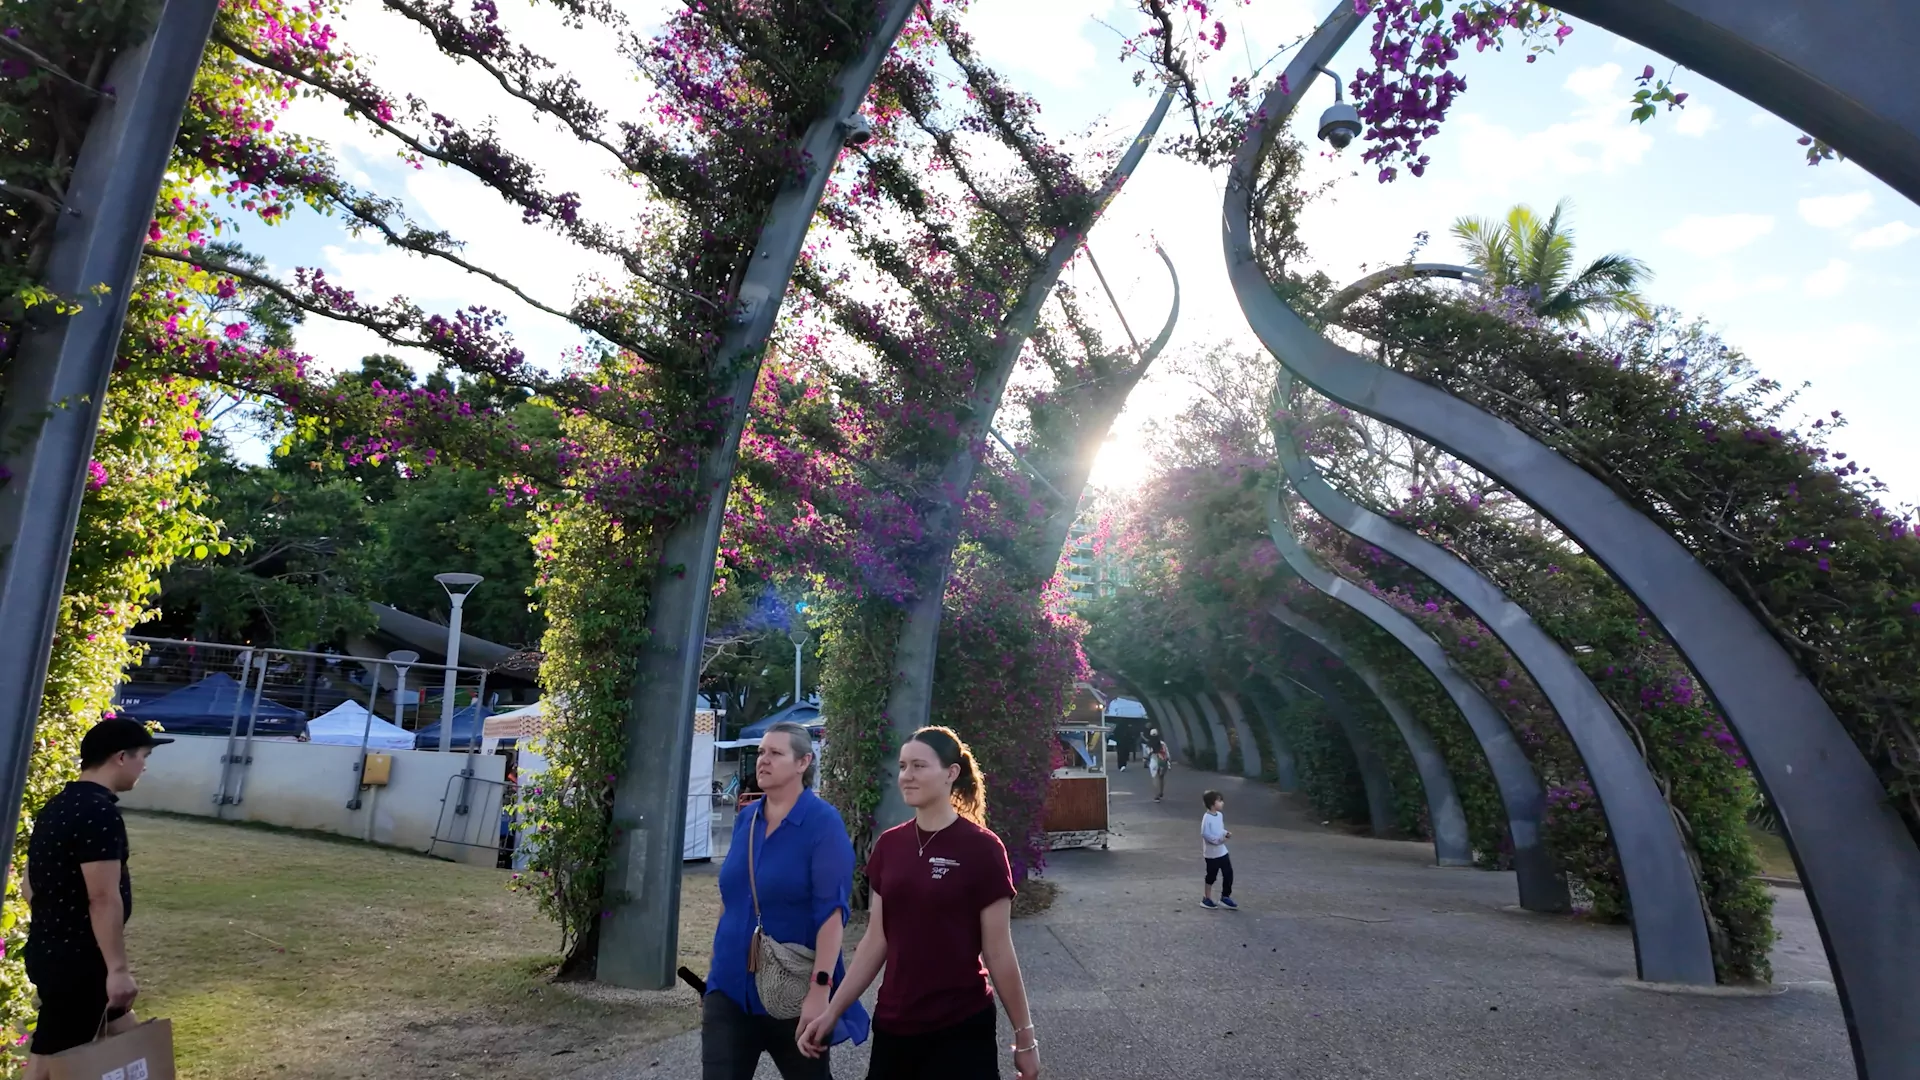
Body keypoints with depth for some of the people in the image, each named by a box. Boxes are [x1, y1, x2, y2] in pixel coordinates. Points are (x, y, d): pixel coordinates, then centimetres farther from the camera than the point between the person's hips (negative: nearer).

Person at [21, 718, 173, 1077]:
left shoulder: (58, 806, 10)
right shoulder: (99, 812, -22)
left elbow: (31, 885, 18)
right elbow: (103, 899, -25)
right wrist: (118, 968, -21)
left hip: (52, 951, 10)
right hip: (75, 960, -10)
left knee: (121, 1030, 20)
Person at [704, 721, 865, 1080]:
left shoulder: (823, 822, -13)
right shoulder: (745, 818, 5)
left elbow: (831, 910, -20)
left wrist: (820, 988, -26)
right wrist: (716, 973, 17)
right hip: (731, 987, 5)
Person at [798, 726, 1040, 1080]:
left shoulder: (982, 849, -12)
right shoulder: (889, 845, 1)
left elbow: (998, 953, -8)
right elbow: (876, 942, 7)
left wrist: (1024, 1036, -3)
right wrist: (832, 1010, 6)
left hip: (961, 1028, -4)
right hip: (893, 1025, 5)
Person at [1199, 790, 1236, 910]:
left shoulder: (1220, 815, 4)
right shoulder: (1207, 817, -22)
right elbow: (1205, 834, -25)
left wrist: (1226, 833, -2)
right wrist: (1218, 840, -26)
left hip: (1222, 851, 8)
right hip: (1212, 853, -8)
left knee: (1228, 874, 8)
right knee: (1211, 876, 5)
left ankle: (1225, 898, 22)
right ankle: (1206, 899, 22)